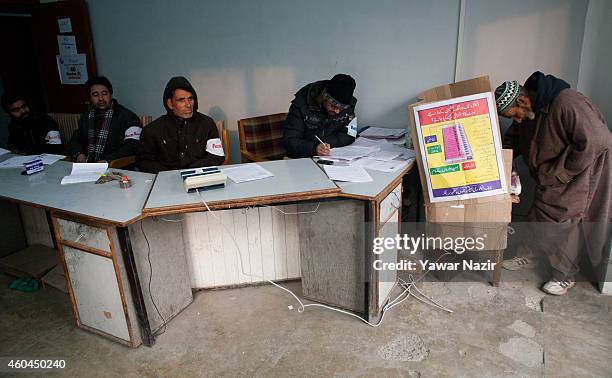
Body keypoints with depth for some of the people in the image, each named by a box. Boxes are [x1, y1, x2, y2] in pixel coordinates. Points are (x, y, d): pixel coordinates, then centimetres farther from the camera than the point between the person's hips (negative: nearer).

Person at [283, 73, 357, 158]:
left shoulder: (349, 104, -6)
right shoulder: (301, 103, -15)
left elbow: (349, 136, -6)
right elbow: (289, 141, -18)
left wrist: (326, 142, -23)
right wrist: (314, 148, -35)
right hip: (304, 158, -1)